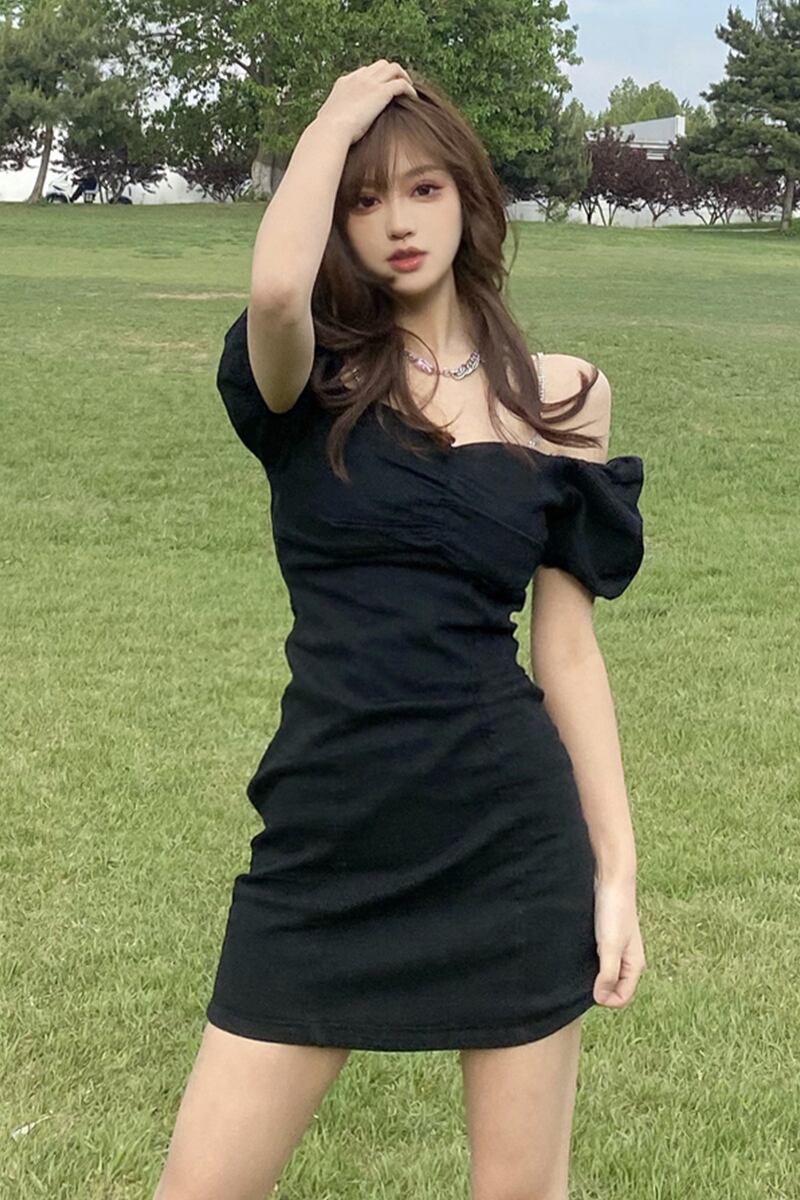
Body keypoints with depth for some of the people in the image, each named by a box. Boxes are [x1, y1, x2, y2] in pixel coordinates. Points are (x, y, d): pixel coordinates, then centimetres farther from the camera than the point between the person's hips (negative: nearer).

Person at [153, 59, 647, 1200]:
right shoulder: (310, 382, 0)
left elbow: (567, 647, 6)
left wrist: (616, 862, 4)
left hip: (513, 837, 1)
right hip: (326, 842, -1)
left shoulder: (558, 396, 4)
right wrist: (339, 114, -10)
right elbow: (275, 287, -26)